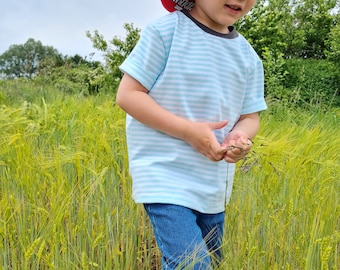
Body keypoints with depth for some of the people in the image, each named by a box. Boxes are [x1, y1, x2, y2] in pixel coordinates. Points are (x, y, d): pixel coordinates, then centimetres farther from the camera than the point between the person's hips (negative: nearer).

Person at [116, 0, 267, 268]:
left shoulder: (249, 56, 6)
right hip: (165, 178, -6)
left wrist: (240, 136, -15)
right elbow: (128, 94, -12)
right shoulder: (165, 30, -11)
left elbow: (250, 117, 9)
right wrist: (188, 130, -20)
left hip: (214, 188, 7)